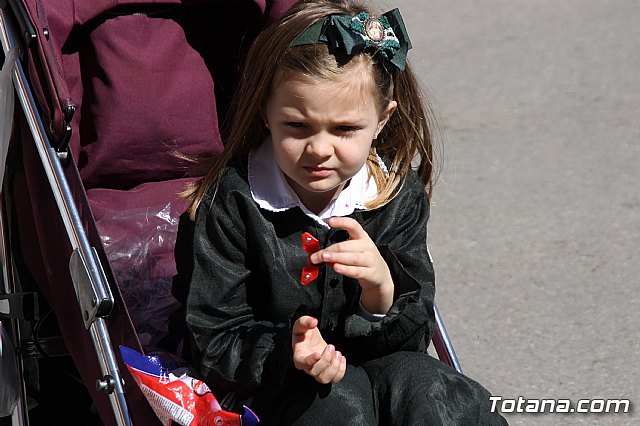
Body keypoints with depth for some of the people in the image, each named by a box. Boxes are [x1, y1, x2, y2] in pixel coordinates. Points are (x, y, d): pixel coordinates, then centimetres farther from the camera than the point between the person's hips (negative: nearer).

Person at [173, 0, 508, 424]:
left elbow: (414, 337, -5)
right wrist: (288, 351, -34)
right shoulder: (232, 202, -14)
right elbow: (215, 345, -12)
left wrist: (382, 290, -28)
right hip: (257, 386, -3)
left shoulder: (399, 195, -3)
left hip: (369, 367, 3)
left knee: (419, 381, -26)